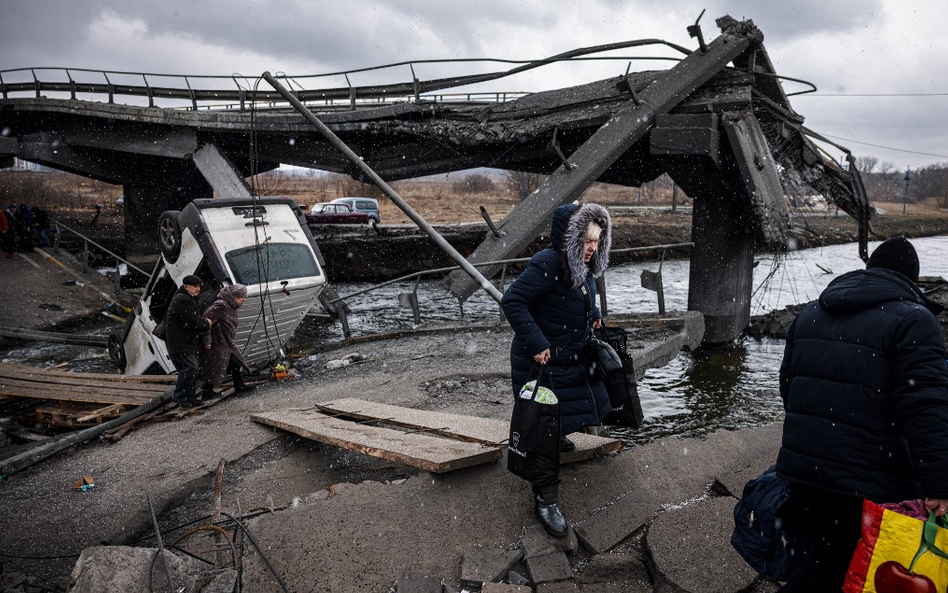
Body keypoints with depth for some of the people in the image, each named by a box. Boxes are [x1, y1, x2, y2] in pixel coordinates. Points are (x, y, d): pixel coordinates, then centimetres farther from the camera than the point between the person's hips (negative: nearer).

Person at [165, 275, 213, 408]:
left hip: (188, 343, 11)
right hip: (180, 343, -11)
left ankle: (190, 398, 18)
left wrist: (204, 322, 5)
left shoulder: (189, 299, 20)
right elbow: (192, 322, -22)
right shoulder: (182, 300, -17)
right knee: (190, 368, -15)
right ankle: (180, 397, -4)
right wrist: (207, 323, -7)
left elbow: (195, 318, 25)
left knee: (192, 369, 12)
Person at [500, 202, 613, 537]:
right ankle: (545, 499, 5)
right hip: (542, 359, -9)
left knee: (572, 410, 25)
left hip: (574, 356, 9)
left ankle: (557, 436, 58)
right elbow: (512, 302, -28)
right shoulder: (547, 265, -26)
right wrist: (536, 344, -30)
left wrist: (593, 314, 7)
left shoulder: (584, 266, 3)